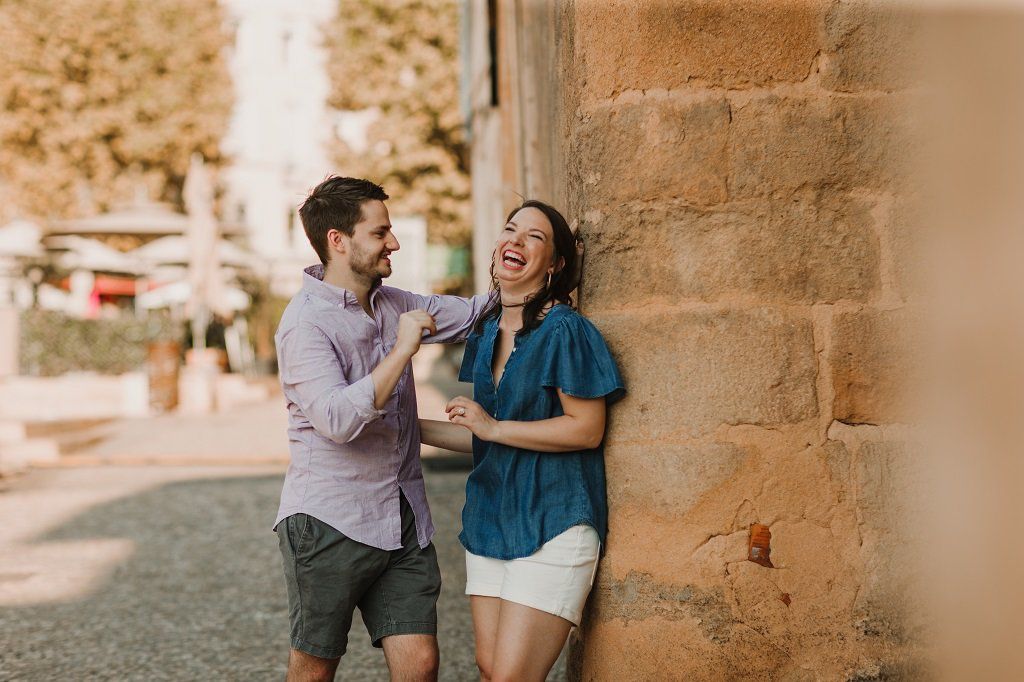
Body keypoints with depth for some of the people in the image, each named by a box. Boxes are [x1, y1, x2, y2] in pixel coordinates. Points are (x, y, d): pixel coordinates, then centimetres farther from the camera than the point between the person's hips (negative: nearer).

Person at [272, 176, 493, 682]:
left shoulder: (392, 304, 10)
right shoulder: (306, 323, -14)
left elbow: (470, 314, 23)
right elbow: (337, 419, -26)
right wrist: (401, 352, -24)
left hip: (403, 523, 6)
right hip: (329, 523, -6)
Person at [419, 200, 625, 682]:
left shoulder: (564, 330, -12)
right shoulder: (486, 333, 12)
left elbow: (587, 429, -15)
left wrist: (494, 426, -15)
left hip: (552, 527, -8)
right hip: (491, 522, 8)